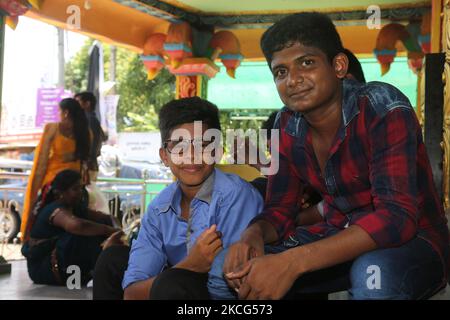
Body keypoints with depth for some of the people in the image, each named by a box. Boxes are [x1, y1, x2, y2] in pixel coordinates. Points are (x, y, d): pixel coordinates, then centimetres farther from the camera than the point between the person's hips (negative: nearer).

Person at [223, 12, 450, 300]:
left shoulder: (384, 108, -24)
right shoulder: (287, 126, -4)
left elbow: (397, 217, -34)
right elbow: (279, 210, 2)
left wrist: (293, 262, -43)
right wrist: (252, 235, -24)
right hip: (338, 237, 5)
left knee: (374, 272, -37)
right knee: (247, 271, -12)